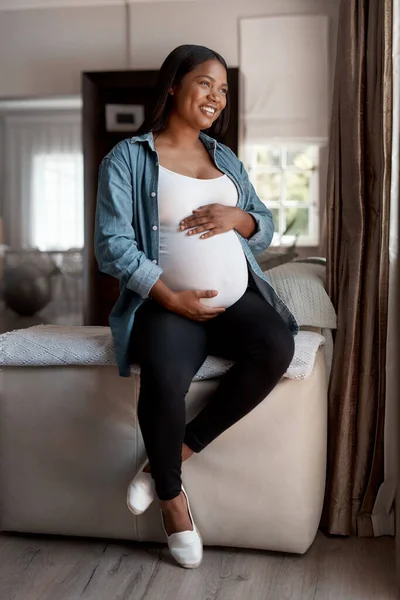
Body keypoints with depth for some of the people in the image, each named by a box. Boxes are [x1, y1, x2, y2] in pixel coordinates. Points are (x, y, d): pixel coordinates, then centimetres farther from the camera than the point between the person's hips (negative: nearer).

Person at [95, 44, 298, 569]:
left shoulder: (227, 160, 18)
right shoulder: (127, 158, 0)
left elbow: (266, 229, 19)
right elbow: (114, 245, -9)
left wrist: (237, 217, -5)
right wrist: (172, 299, -16)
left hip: (238, 298, 5)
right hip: (169, 303, -5)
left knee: (277, 347, -27)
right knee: (164, 380, -34)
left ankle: (178, 452, -11)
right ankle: (172, 494, -4)